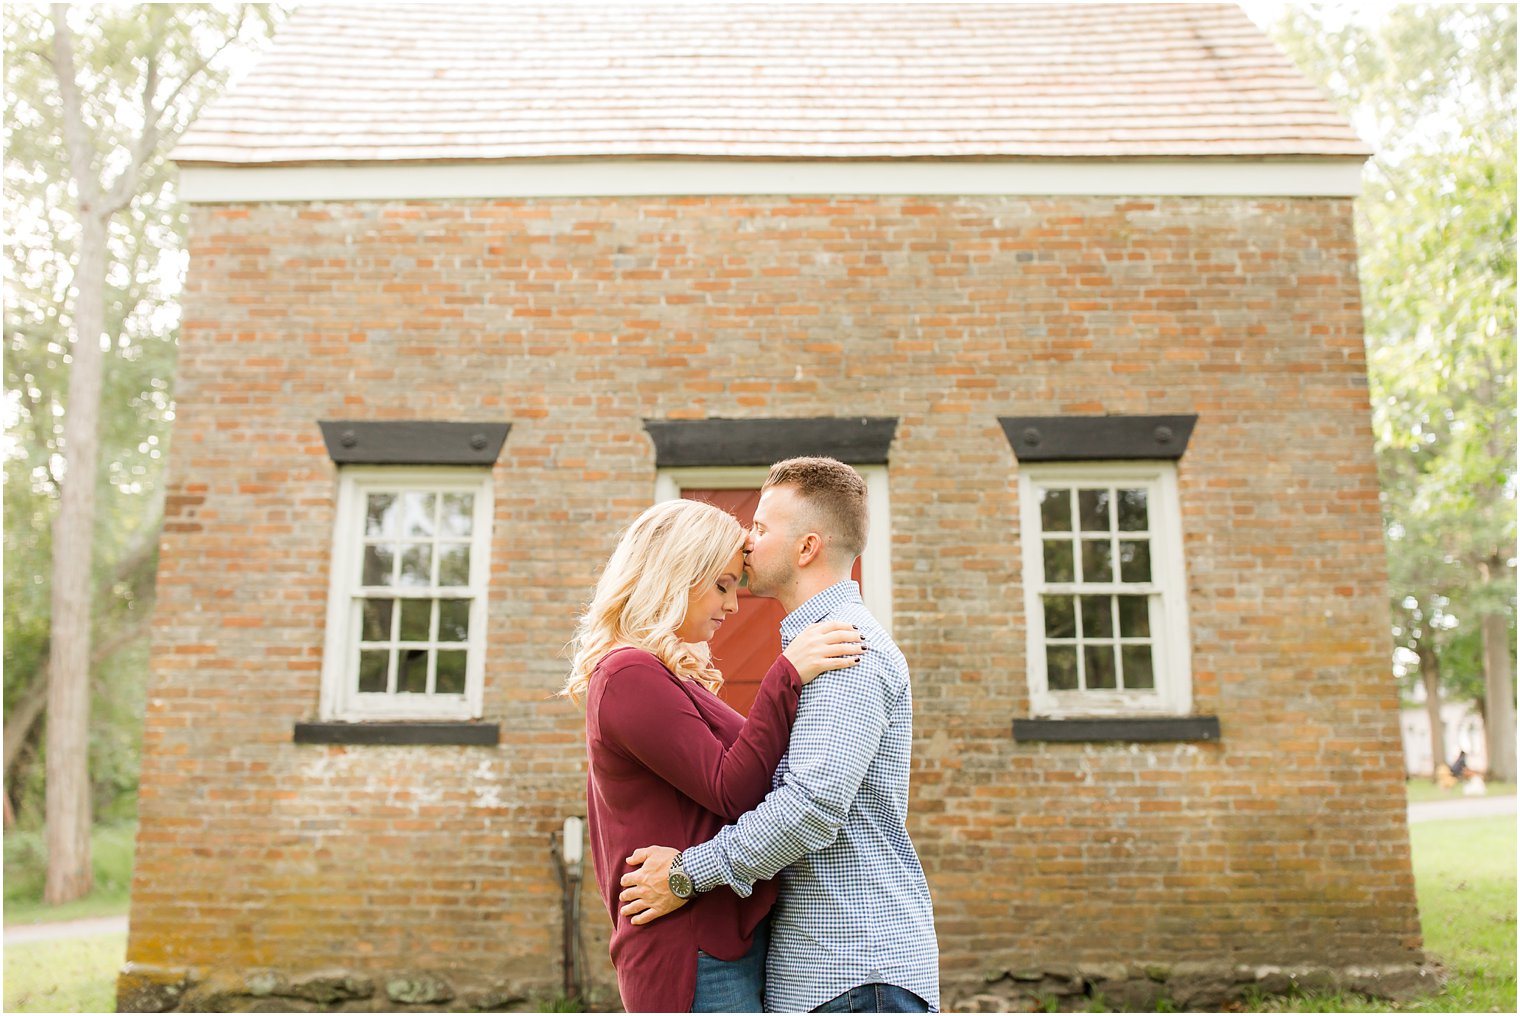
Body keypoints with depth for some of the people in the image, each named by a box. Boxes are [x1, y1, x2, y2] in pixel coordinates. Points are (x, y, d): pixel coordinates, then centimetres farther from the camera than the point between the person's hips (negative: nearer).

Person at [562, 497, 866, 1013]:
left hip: (728, 935, 10)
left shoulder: (670, 675, 17)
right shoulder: (630, 674, -14)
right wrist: (787, 674, -21)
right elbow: (731, 791, -19)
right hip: (696, 952, -10)